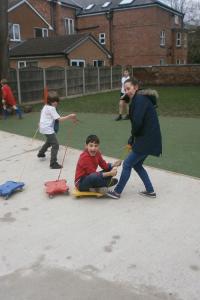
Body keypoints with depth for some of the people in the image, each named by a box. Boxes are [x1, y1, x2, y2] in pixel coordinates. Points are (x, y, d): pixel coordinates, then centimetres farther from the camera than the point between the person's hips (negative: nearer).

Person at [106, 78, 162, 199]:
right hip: (148, 139, 10)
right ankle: (150, 190, 26)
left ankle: (117, 192, 12)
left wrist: (133, 136, -5)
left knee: (127, 164, 0)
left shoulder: (140, 99, -16)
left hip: (147, 140, -10)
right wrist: (132, 139, 9)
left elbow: (137, 122, -25)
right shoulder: (139, 99, 15)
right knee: (137, 165, 19)